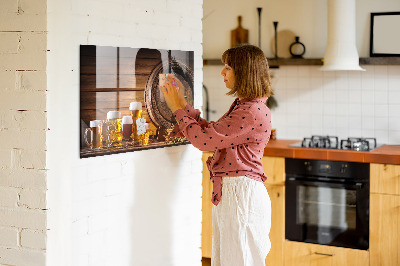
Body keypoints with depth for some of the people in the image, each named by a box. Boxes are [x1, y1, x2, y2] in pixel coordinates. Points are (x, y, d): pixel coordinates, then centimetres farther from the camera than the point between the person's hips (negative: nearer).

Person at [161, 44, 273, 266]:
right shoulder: (242, 106, 14)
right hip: (228, 192, 10)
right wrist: (182, 104, 16)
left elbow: (204, 140, -19)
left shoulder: (253, 112, -20)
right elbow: (210, 131, 20)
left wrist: (178, 108, -7)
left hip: (241, 194, -10)